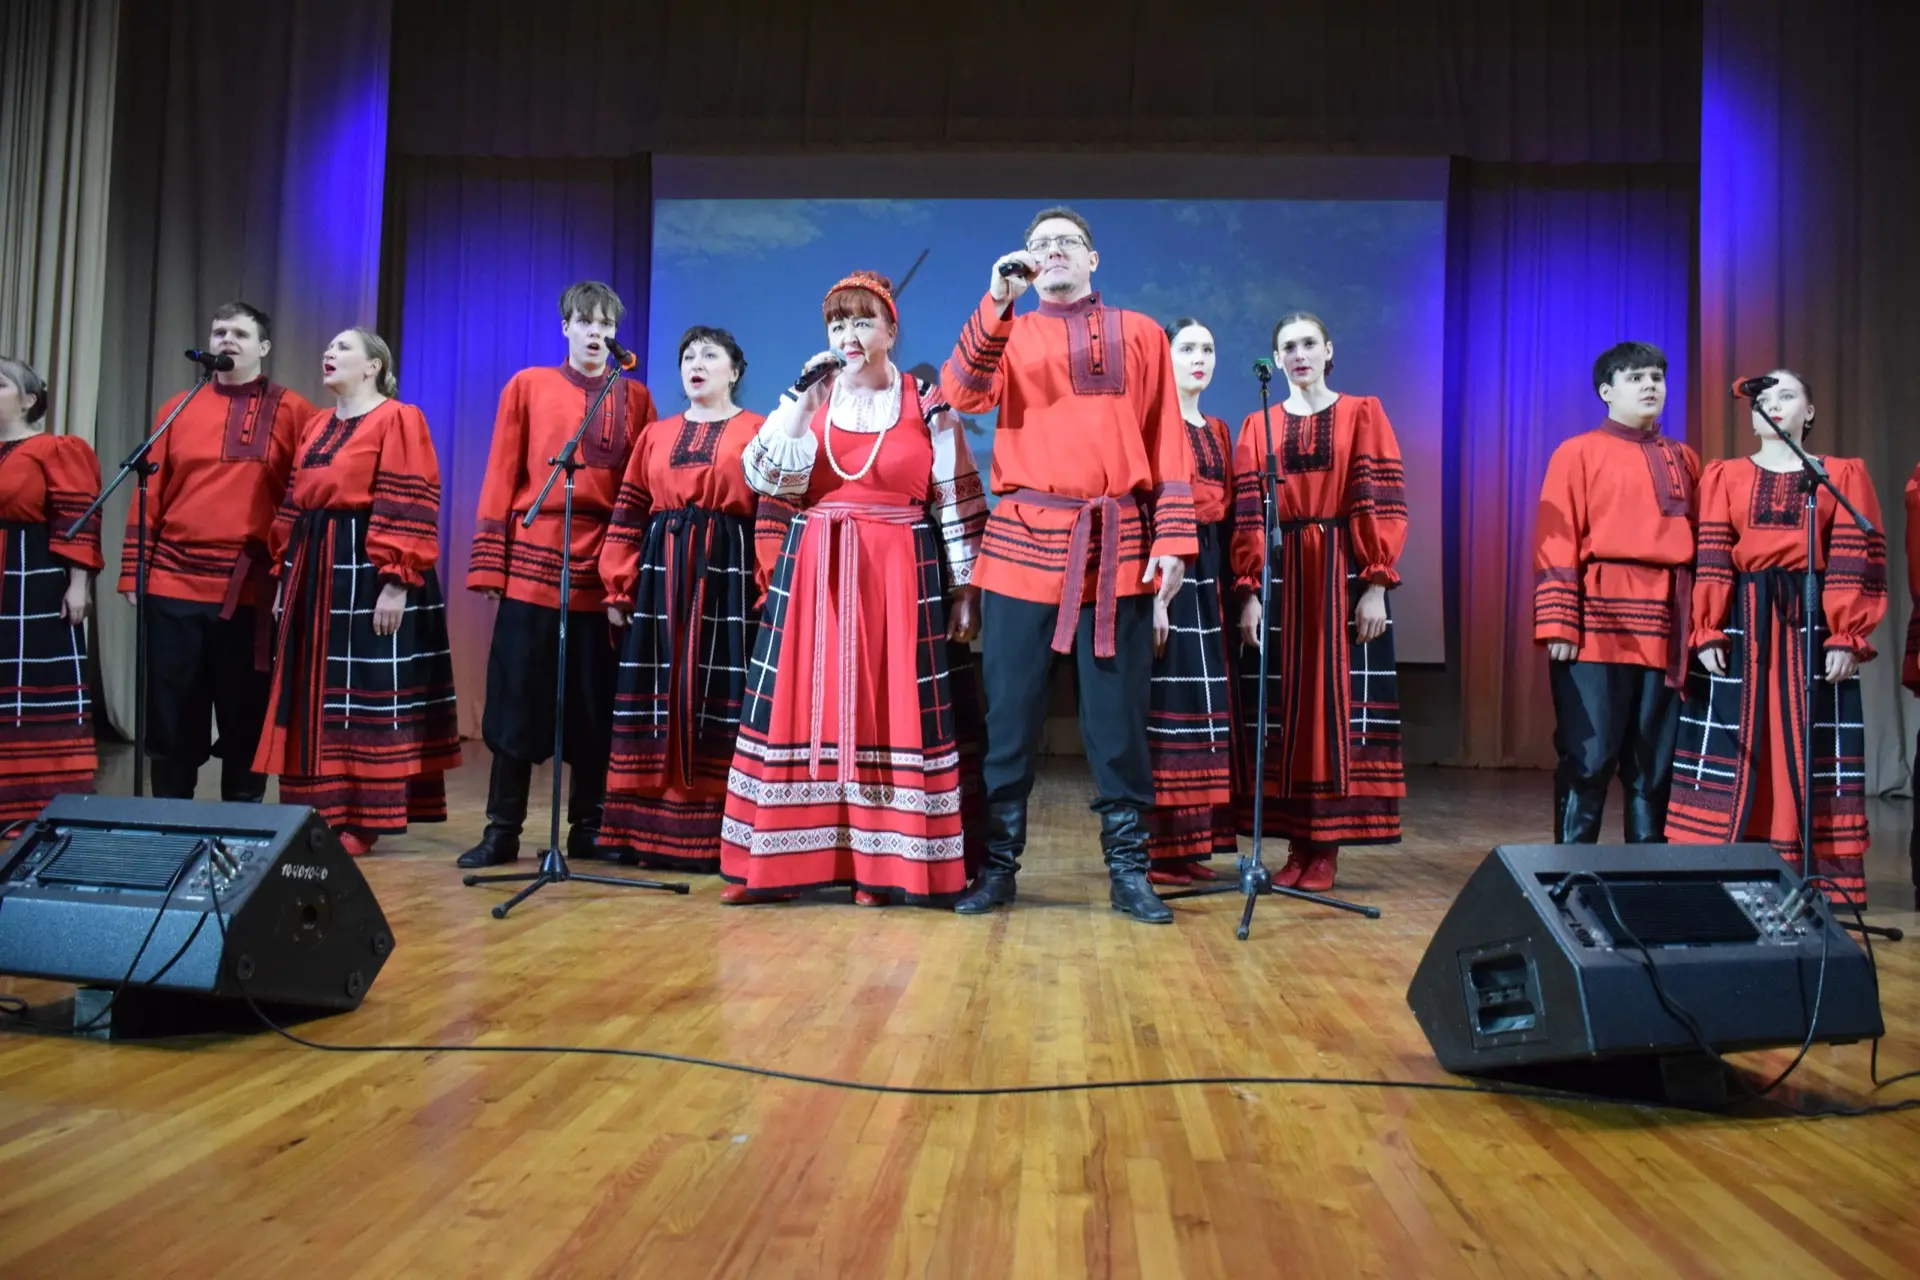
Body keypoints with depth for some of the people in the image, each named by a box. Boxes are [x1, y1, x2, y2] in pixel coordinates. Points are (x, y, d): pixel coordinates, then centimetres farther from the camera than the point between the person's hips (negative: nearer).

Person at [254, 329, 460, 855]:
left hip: (366, 574, -8)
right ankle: (317, 811, 19)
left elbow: (408, 510, -15)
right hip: (315, 573, 8)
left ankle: (360, 819, 3)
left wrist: (396, 583, -21)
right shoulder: (315, 426, 18)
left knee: (363, 695, -4)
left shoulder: (398, 420, -7)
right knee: (315, 696, 10)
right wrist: (285, 575, 13)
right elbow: (293, 505, 19)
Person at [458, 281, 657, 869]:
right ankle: (502, 830, 10)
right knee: (517, 697, 1)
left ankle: (588, 828, 16)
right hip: (532, 560, -1)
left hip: (605, 566, 1)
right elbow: (501, 476, 4)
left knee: (596, 702, 6)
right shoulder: (527, 385, 7)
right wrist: (488, 562, -3)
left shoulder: (635, 397, 11)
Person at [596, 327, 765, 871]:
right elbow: (630, 513, 12)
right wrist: (618, 585, 4)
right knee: (659, 697, 4)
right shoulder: (656, 433, 16)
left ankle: (718, 834, 3)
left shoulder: (759, 431, 5)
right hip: (660, 577, 4)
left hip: (728, 576, -4)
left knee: (720, 696, -4)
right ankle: (652, 827, 11)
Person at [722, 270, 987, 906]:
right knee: (804, 706, 1)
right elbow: (763, 477, -2)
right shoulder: (810, 401, 10)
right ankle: (779, 858, 10)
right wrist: (803, 403, -8)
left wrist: (963, 588, -3)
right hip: (812, 573, 2)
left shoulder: (928, 403, 3)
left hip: (899, 577, -2)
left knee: (888, 711, -3)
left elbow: (958, 501, 1)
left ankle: (880, 863, 5)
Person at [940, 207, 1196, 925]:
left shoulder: (1139, 335, 13)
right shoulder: (1008, 333, 14)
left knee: (1118, 716, 2)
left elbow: (1168, 441, 8)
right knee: (1009, 712, 2)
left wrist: (1172, 540, -2)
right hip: (1024, 541, 1)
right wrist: (998, 299, -12)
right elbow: (962, 393, -6)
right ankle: (997, 866, 14)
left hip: (1118, 547, 0)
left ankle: (1128, 871, 13)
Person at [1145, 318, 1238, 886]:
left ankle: (1189, 842, 14)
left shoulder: (1218, 431, 19)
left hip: (1209, 576, 8)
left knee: (1205, 704, 7)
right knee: (1165, 703, -8)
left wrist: (1232, 588, 11)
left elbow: (1228, 515, 18)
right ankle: (1154, 849, -3)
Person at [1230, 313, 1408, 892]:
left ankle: (1328, 845, 4)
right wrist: (1249, 594, -6)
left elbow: (1382, 505, -1)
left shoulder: (1363, 415, 6)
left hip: (1344, 578, -2)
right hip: (1281, 579, 2)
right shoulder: (1257, 427, 11)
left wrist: (1376, 587, -10)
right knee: (1285, 705, 1)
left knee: (1338, 701, -3)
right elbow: (1248, 517, 4)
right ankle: (1298, 843, 9)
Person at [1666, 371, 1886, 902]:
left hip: (1811, 624, 0)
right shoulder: (1724, 475, 11)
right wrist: (1707, 632, -7)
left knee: (1810, 749, 0)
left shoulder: (1844, 475, 9)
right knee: (1730, 749, -1)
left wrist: (1847, 637, -8)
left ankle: (1813, 879, 6)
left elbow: (1856, 561, 2)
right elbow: (1710, 560, 2)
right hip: (1741, 624, 0)